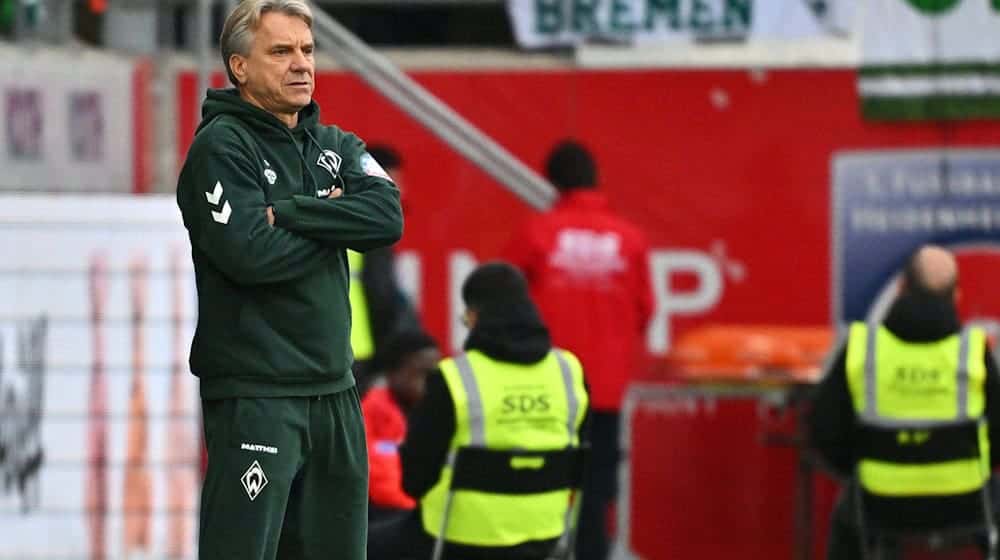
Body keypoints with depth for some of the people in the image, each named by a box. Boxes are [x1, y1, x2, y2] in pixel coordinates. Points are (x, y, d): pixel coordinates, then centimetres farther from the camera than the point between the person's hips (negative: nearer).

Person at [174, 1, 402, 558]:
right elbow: (251, 254, -20)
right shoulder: (222, 146, -7)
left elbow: (389, 216, -5)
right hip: (254, 392, -7)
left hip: (333, 388, 7)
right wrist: (334, 224, -5)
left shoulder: (336, 147, 14)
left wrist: (290, 212, -14)